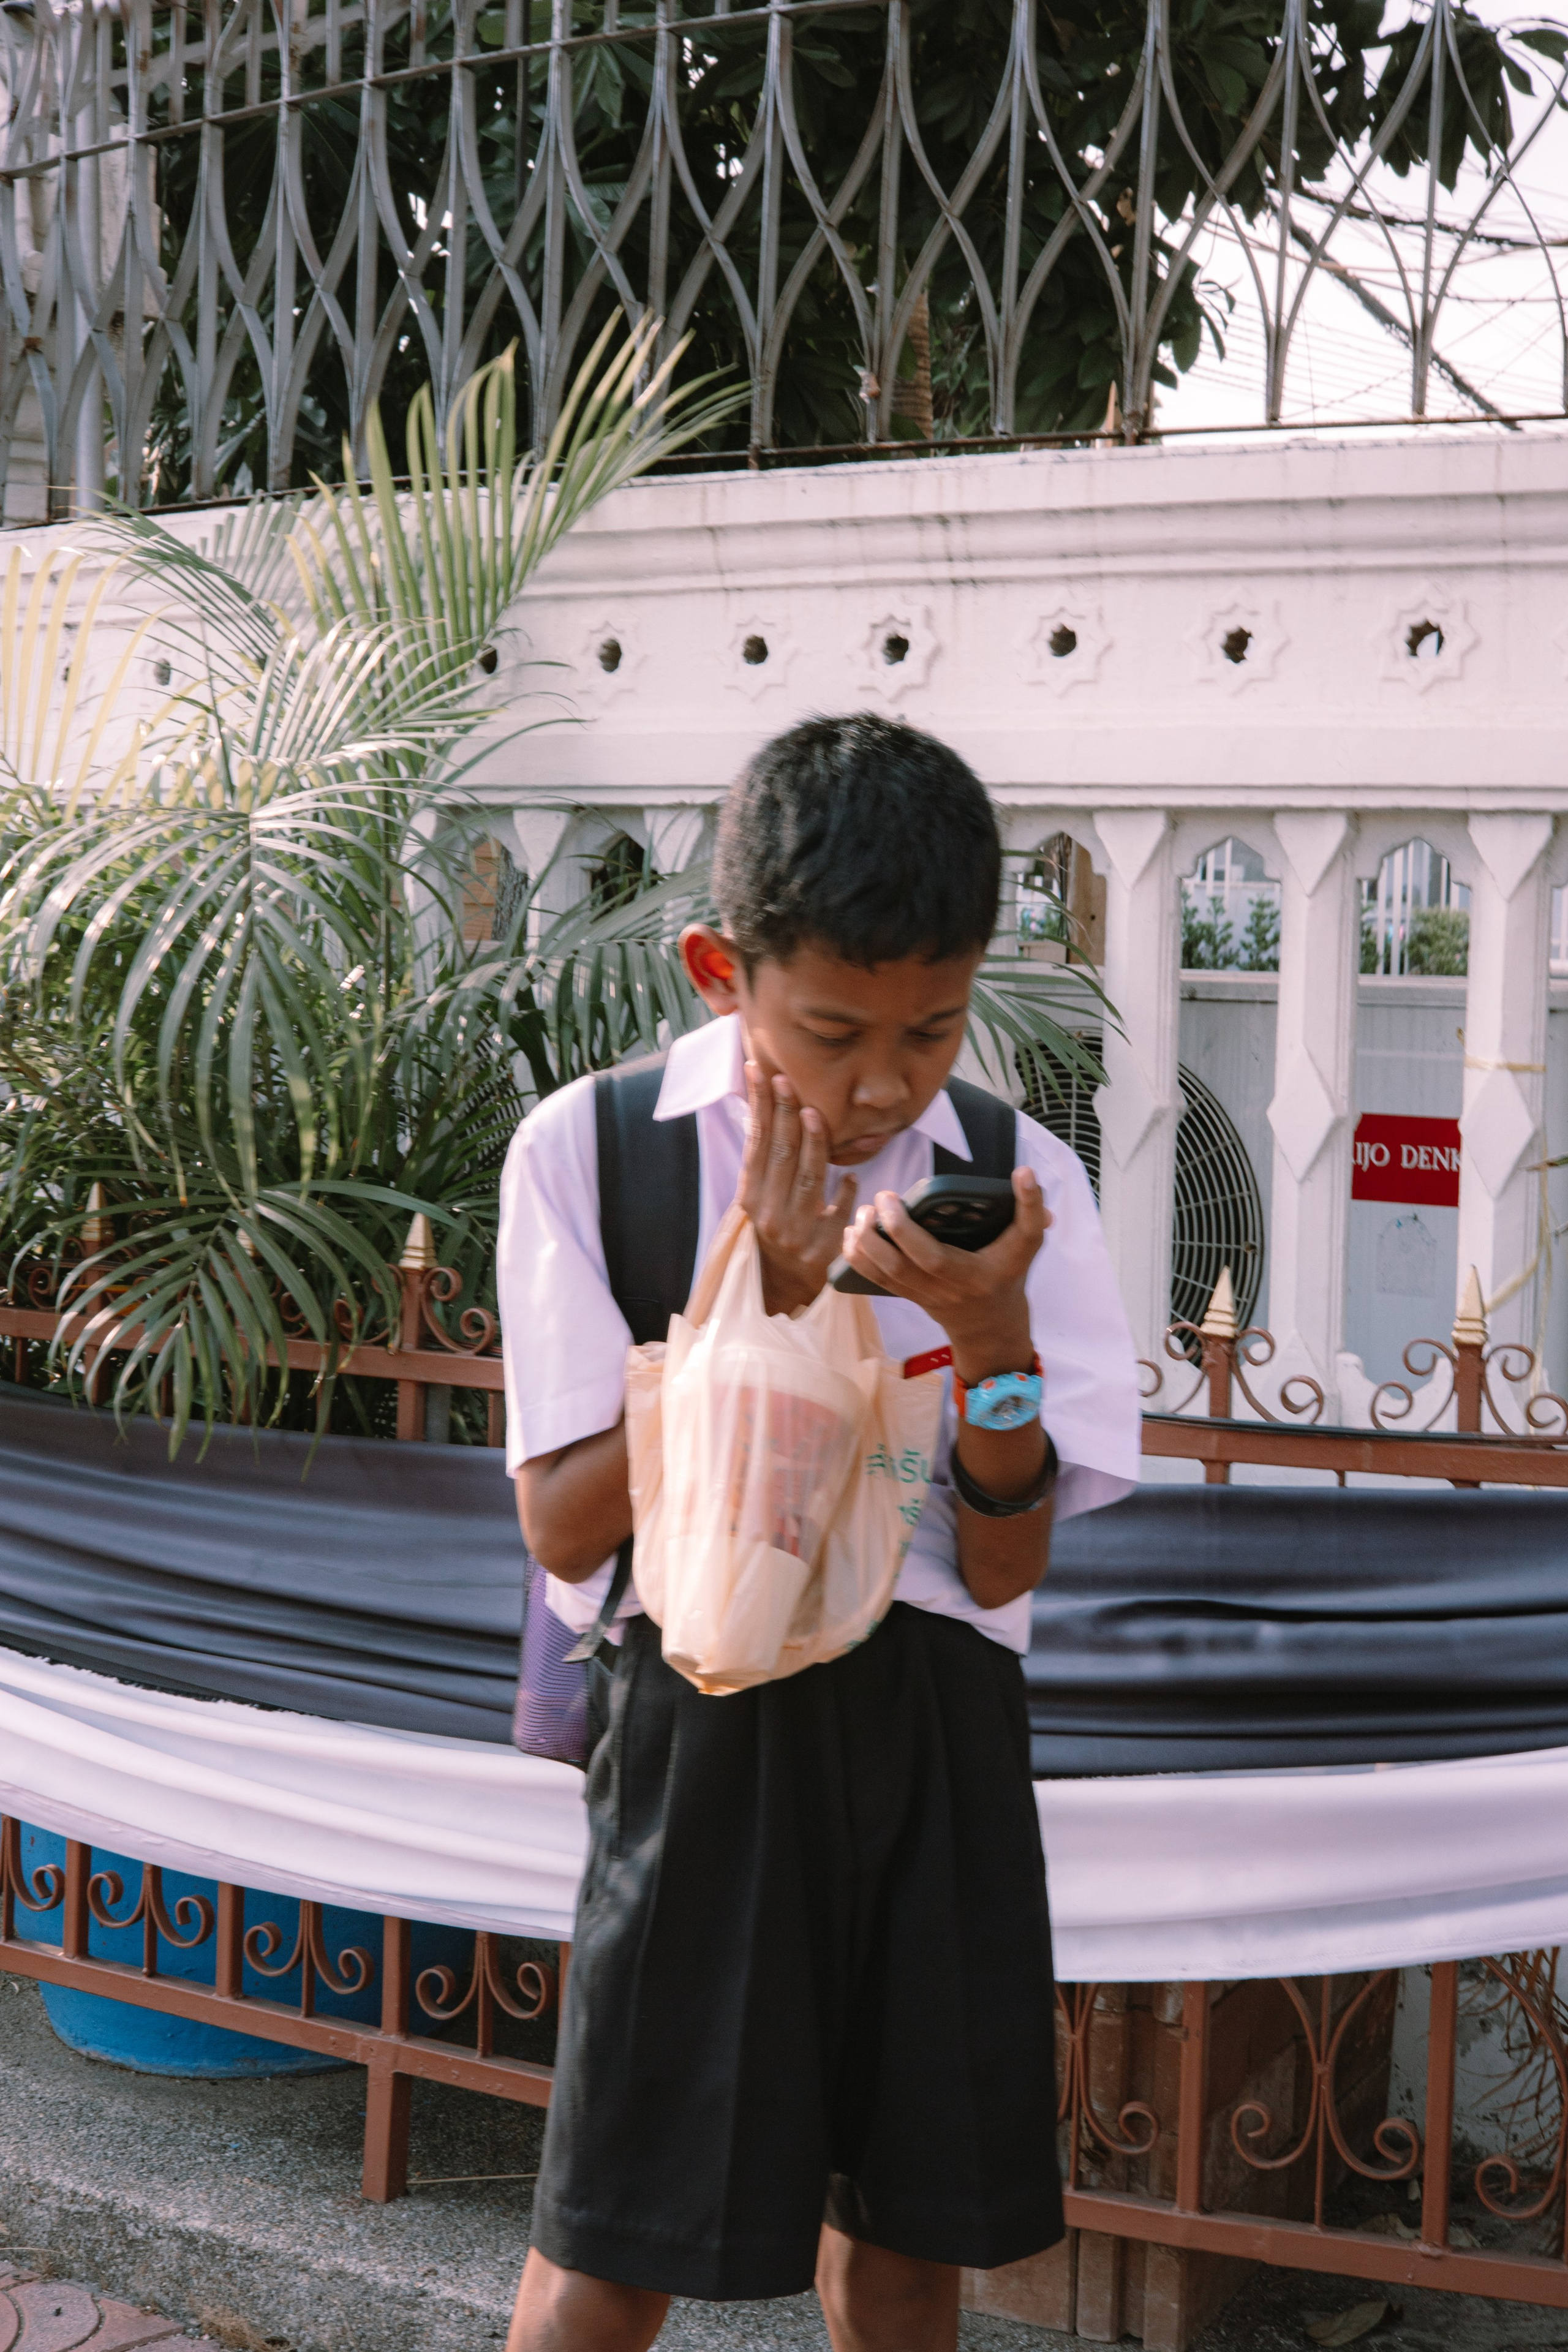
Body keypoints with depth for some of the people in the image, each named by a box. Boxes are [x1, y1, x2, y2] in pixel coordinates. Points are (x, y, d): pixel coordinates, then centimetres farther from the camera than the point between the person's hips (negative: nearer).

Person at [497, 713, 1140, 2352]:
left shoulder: (1018, 1182, -3)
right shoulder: (589, 1152, -8)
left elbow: (1008, 1565, -5)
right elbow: (566, 1526, -8)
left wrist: (994, 1337, -23)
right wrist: (757, 1305, -19)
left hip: (936, 1724, 2)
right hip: (702, 1717, -2)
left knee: (907, 2215, 14)